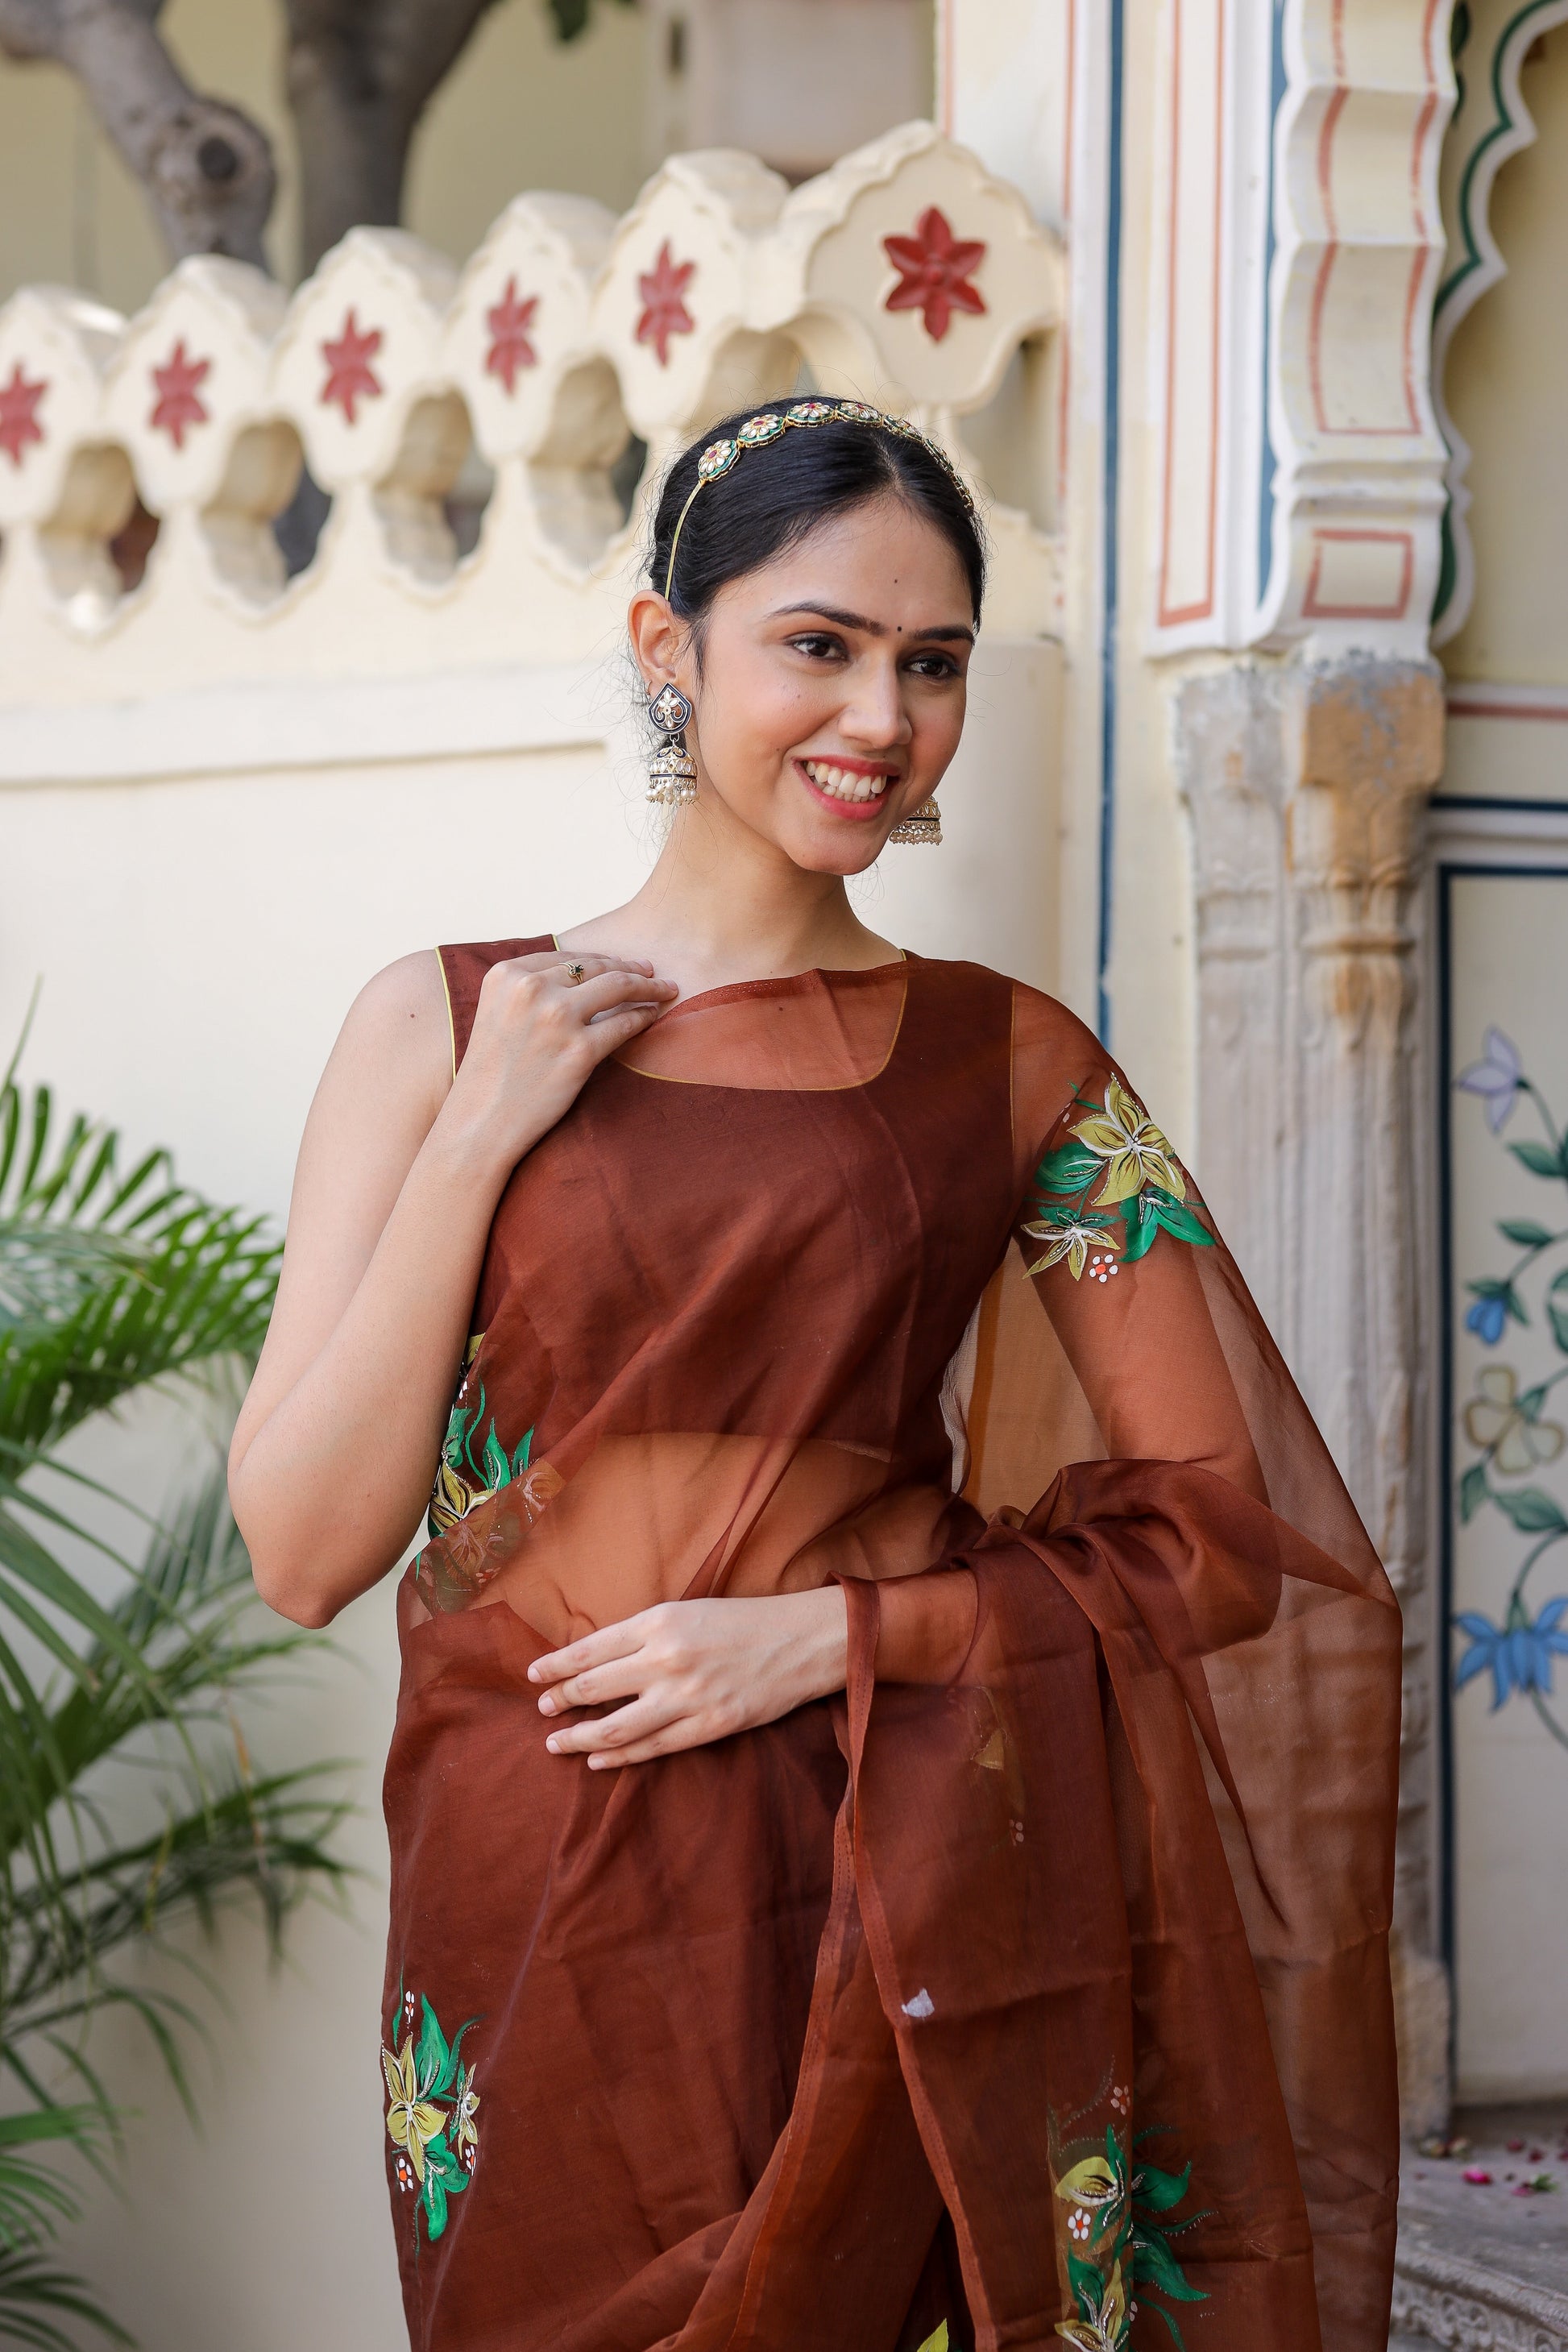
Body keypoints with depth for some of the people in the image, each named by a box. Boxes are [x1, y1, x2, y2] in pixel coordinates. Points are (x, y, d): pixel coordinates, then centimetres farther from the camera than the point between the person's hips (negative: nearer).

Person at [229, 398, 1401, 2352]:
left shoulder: (1013, 1067, 3)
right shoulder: (444, 1023, 2)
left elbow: (1224, 1541, 1)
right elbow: (304, 1550, -3)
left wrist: (831, 1633, -11)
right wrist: (477, 1143, -10)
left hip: (895, 1910, 0)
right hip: (533, 1900, 0)